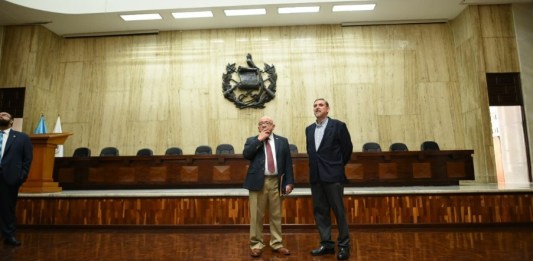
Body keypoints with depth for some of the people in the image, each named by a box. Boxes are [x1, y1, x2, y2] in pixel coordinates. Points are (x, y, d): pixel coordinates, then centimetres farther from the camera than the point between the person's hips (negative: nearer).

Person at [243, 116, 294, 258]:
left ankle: (276, 243, 24)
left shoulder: (282, 141, 10)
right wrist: (259, 139, -10)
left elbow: (288, 162, 7)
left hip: (276, 182, 2)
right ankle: (256, 244, 18)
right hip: (258, 182, -1)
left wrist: (289, 182, -1)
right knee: (256, 215, 4)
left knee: (276, 215, 10)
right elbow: (246, 155, -11)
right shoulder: (252, 141, 8)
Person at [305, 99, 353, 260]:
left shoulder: (338, 126, -4)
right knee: (319, 211, 10)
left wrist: (338, 166, 6)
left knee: (338, 211, 3)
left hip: (333, 175, -5)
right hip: (315, 176, 6)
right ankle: (326, 244, 22)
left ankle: (343, 245, 17)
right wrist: (315, 166, 13)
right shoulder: (309, 129, 12)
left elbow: (347, 148, 0)